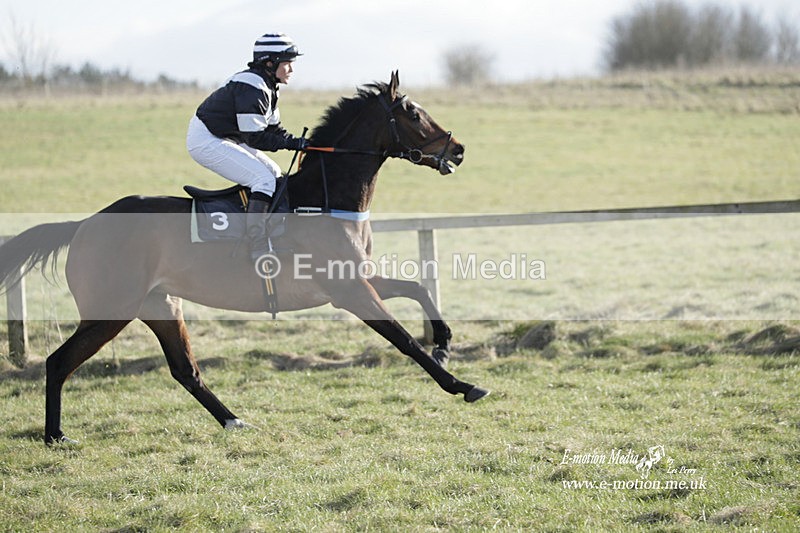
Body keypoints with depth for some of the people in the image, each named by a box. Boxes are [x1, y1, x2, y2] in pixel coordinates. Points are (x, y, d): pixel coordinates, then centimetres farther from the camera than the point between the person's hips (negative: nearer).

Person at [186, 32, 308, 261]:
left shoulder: (265, 86, 10)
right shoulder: (252, 87, -23)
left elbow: (273, 129, 14)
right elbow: (255, 138, -26)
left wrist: (299, 141, -1)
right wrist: (293, 143, -24)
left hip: (222, 138, 11)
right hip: (206, 142, -11)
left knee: (275, 173, 14)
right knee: (264, 180, -19)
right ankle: (260, 252, -25)